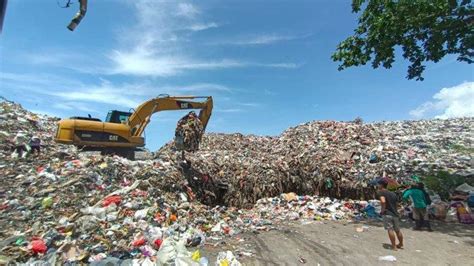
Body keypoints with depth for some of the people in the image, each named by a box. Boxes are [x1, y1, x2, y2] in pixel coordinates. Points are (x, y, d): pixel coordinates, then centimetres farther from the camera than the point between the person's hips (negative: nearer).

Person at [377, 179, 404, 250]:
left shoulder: (380, 192, -10)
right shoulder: (393, 193, 14)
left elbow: (383, 201, -26)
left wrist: (383, 209, -13)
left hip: (387, 214, -8)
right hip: (395, 213, 8)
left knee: (390, 229, -1)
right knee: (397, 230, 19)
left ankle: (394, 246, 3)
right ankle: (401, 244, 34)